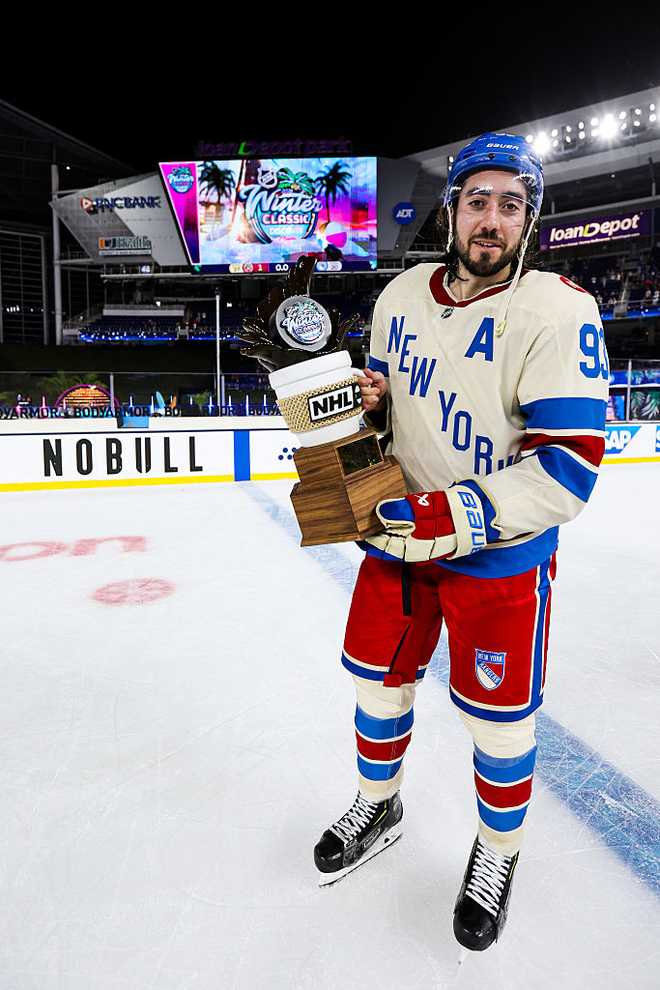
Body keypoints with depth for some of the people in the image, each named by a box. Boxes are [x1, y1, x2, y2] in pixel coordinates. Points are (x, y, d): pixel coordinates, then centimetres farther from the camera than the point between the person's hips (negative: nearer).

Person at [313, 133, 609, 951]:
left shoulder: (557, 310, -16)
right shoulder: (401, 295, 3)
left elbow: (569, 464, -22)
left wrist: (462, 516, -29)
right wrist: (366, 402, -6)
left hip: (500, 555, -5)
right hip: (401, 534, 6)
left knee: (499, 720, 9)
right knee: (377, 679, 18)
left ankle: (497, 853, 40)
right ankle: (378, 807, 47)